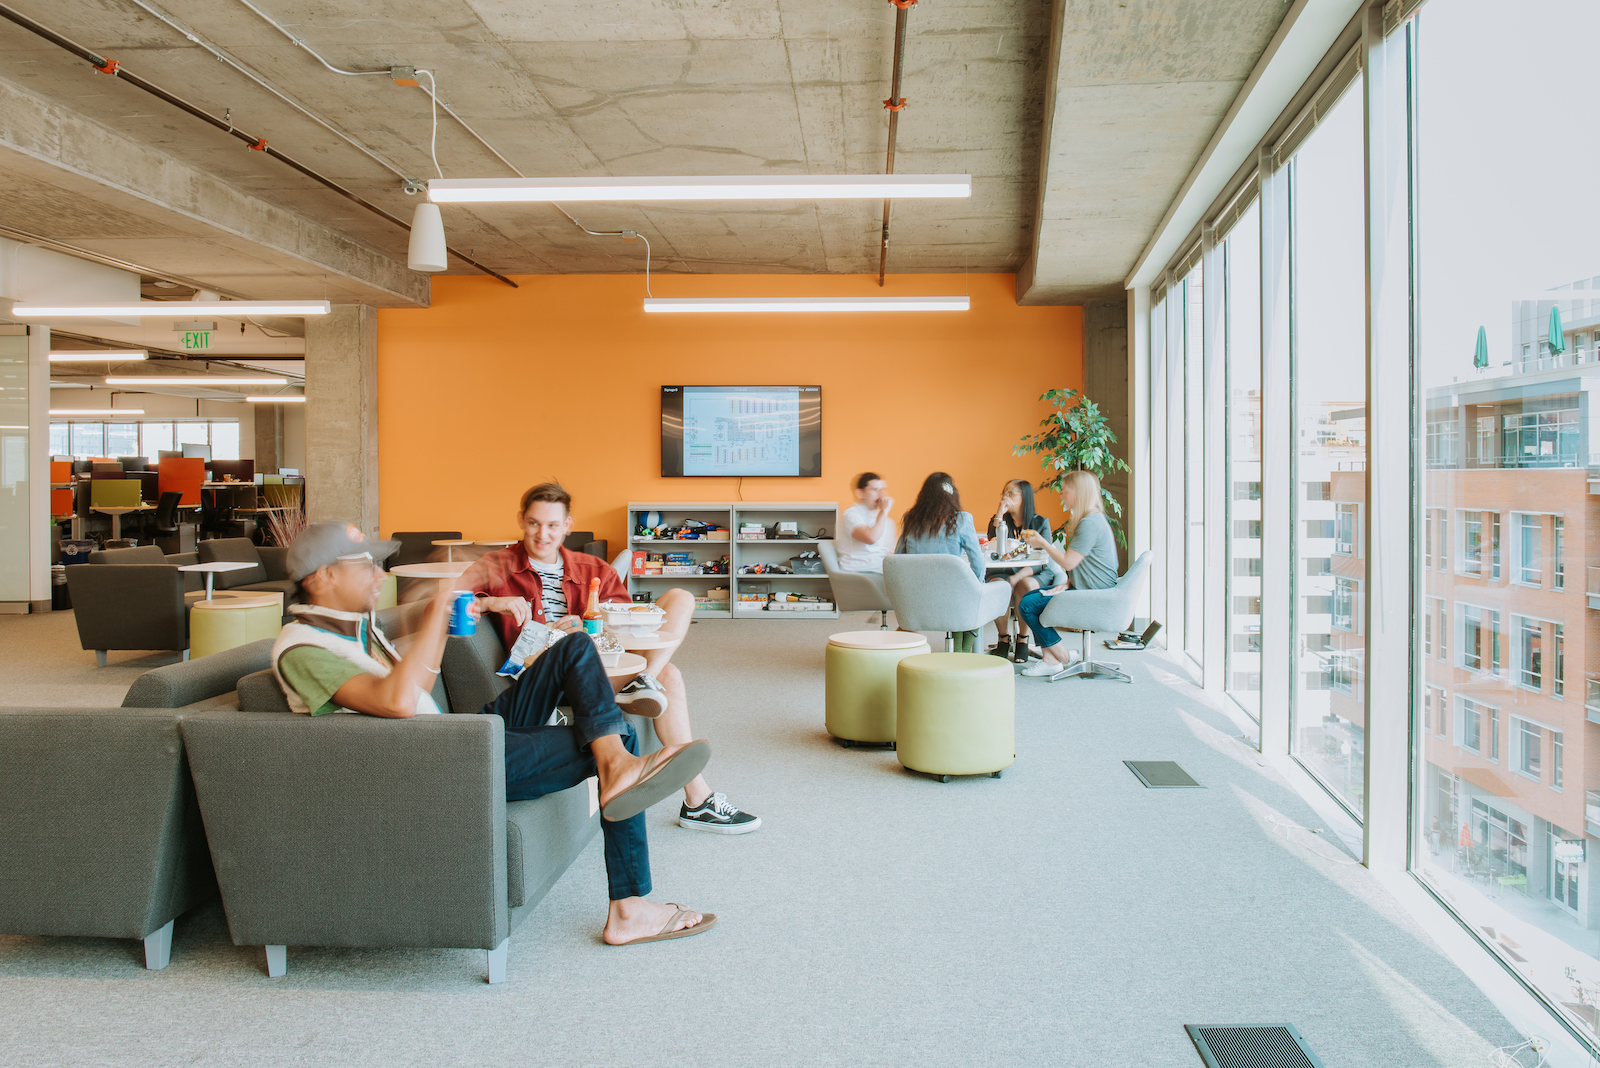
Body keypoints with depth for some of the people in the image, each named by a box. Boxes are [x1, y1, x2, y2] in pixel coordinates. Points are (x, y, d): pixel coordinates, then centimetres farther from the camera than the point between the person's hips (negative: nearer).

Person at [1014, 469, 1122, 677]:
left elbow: (1068, 562, -21)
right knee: (1028, 597, 7)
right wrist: (1068, 583, 5)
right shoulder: (1092, 519, 15)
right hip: (1083, 587, 11)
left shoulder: (1090, 523, -20)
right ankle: (1049, 659, 0)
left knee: (1027, 606, -13)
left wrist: (1043, 543, -8)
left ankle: (1064, 657, 0)